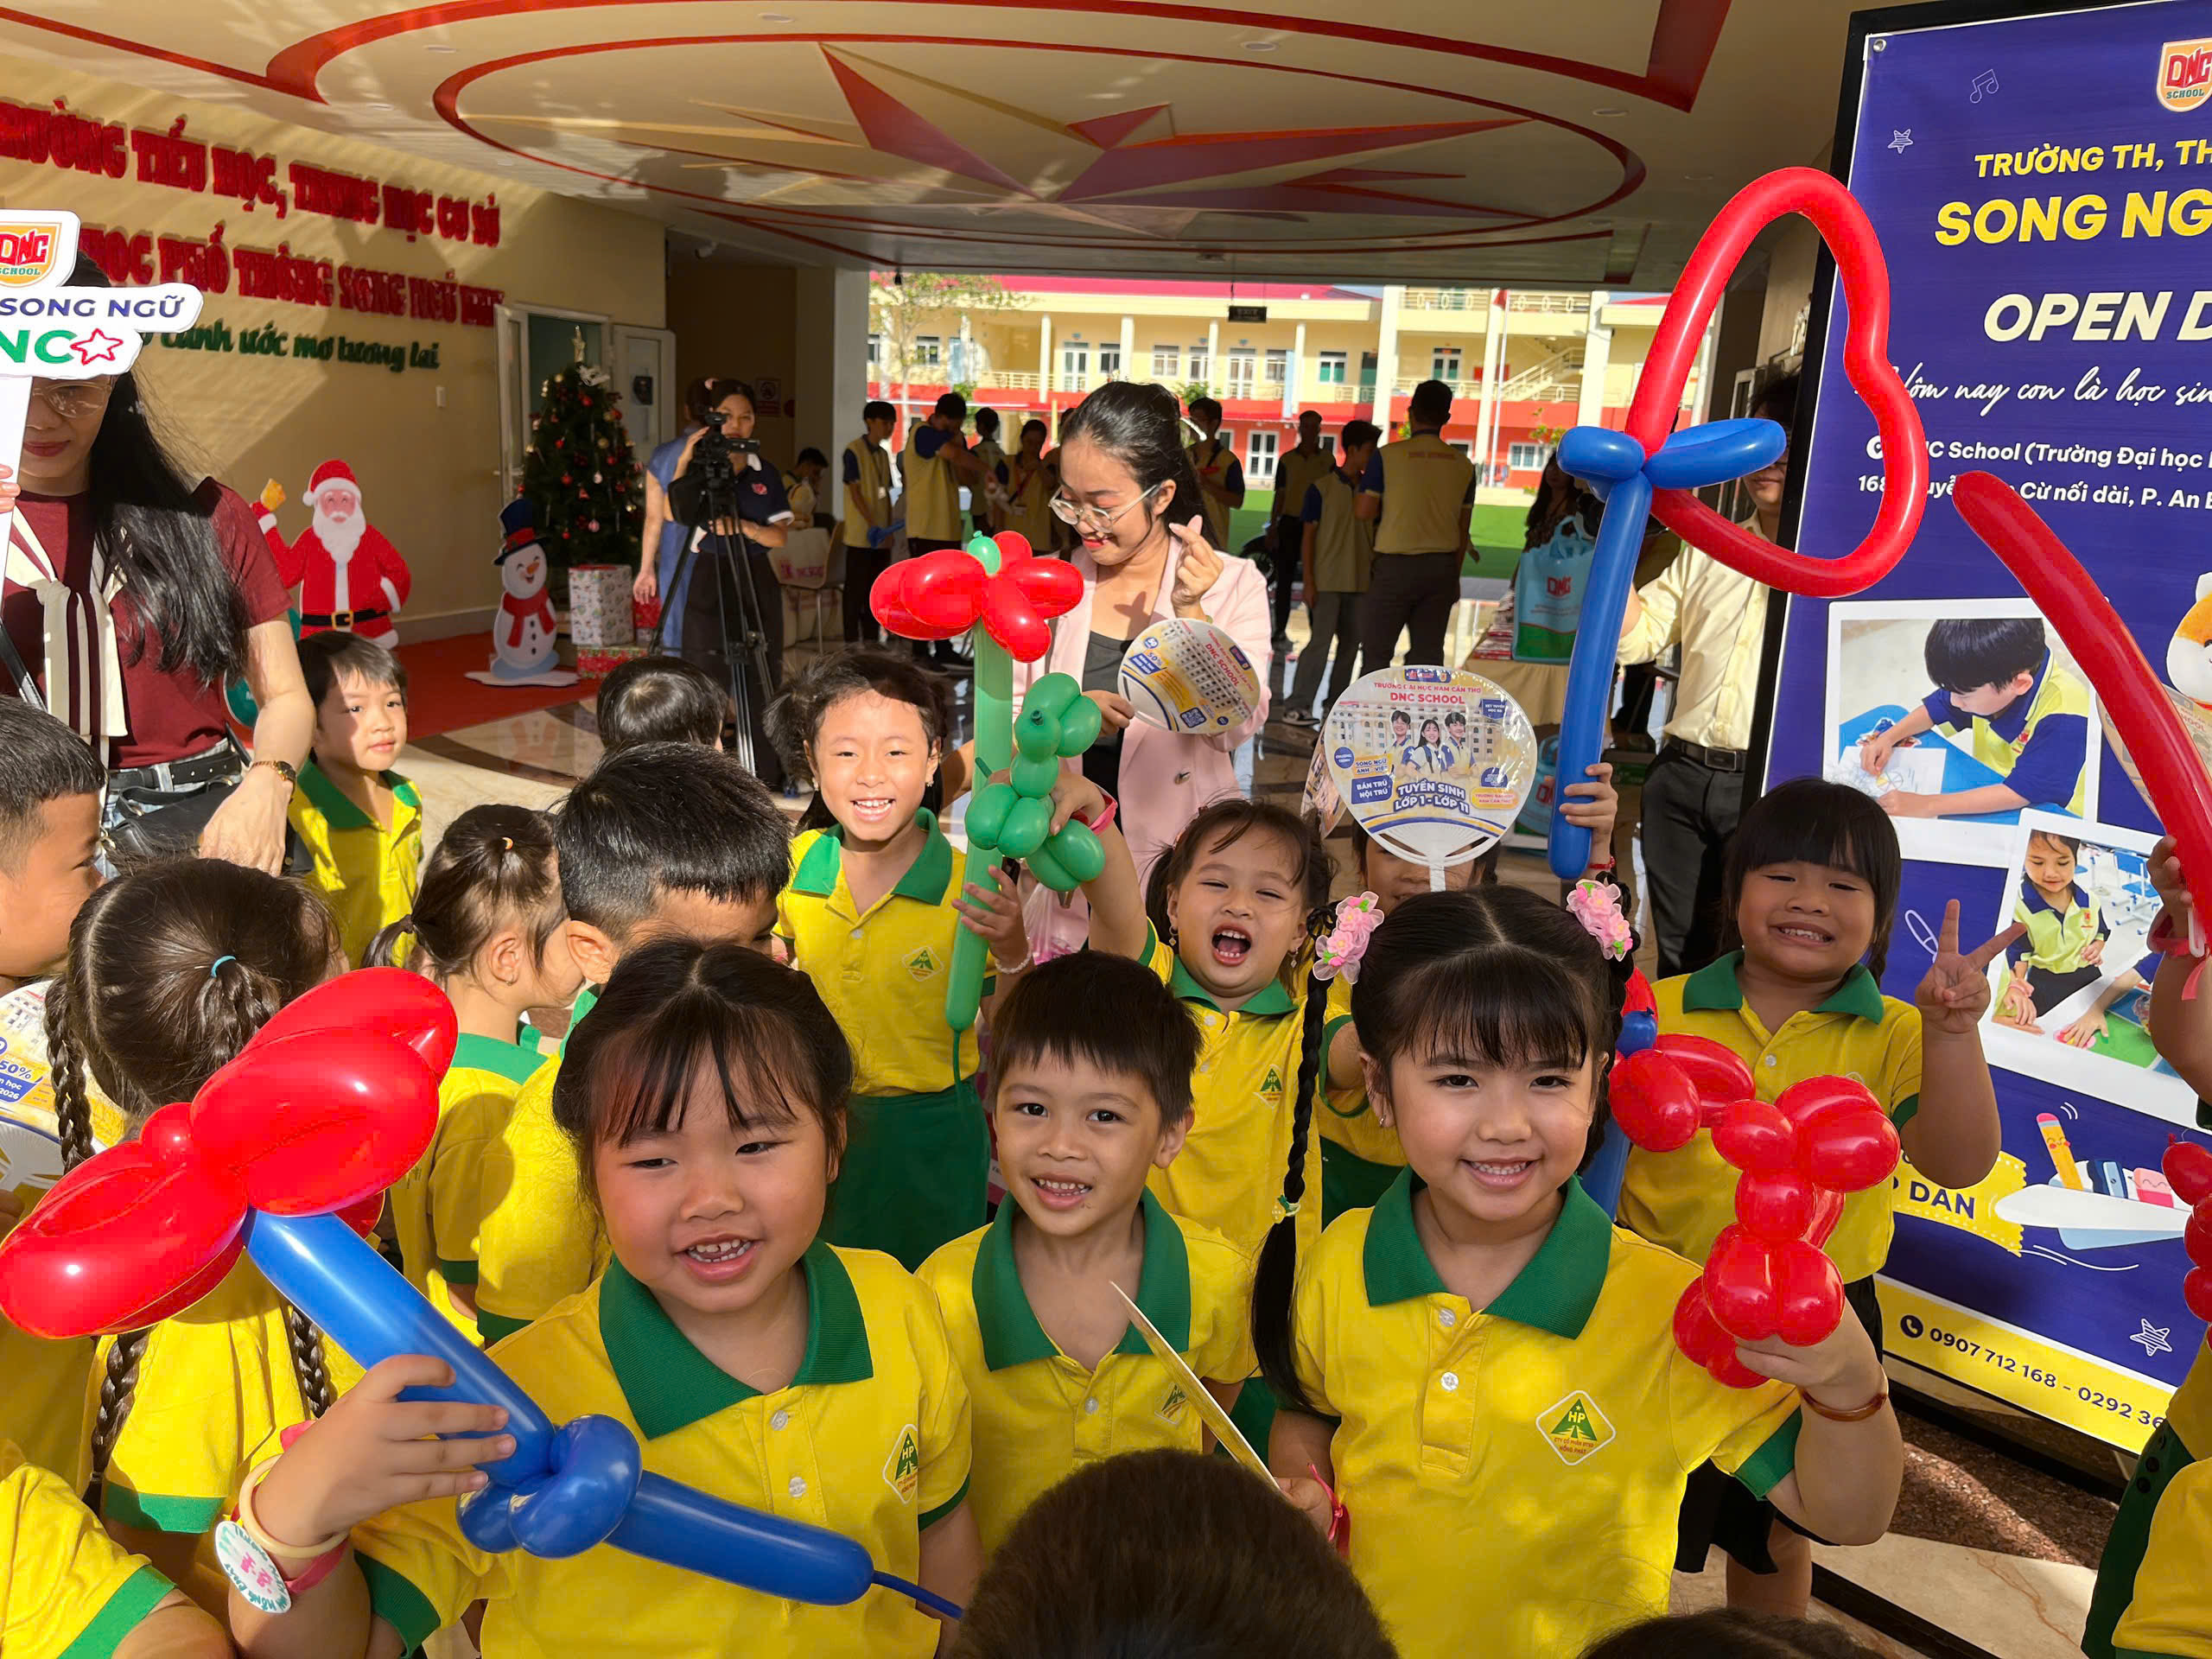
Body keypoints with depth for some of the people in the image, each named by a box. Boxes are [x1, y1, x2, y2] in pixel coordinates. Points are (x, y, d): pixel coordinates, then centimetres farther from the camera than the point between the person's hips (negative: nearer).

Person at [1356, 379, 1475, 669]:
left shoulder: (1387, 456, -8)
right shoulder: (1463, 465, 5)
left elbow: (1364, 511, -8)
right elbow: (1463, 529, 9)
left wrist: (1361, 483, 13)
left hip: (1396, 565, -4)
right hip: (1441, 566, 4)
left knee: (1377, 650, 4)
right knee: (1428, 652, 8)